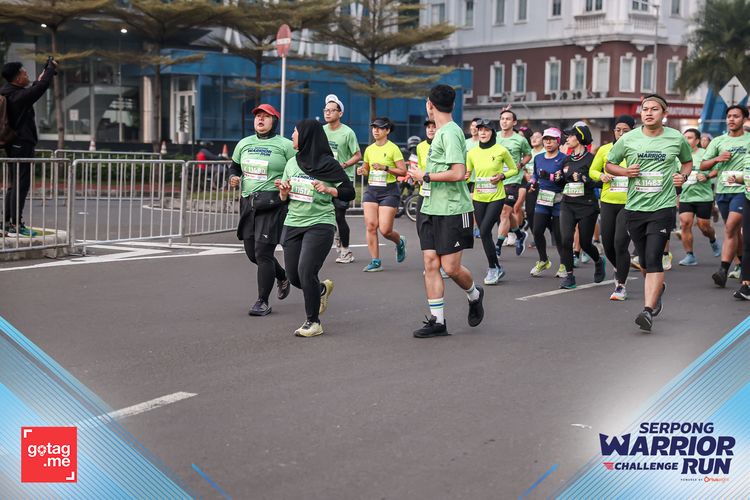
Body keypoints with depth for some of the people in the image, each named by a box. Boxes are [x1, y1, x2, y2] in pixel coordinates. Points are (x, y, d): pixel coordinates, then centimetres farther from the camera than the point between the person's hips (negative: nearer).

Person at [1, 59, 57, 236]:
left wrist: (38, 81, 31)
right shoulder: (20, 95, -17)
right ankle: (16, 224, -10)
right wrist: (51, 67, -4)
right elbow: (43, 86, -19)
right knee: (21, 185, -8)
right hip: (22, 144, -10)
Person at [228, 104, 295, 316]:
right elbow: (234, 167, 24)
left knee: (263, 253, -11)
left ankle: (263, 302, -1)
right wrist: (233, 178, 3)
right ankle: (282, 277, 40)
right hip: (247, 203, 6)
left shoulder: (284, 145, -2)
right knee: (252, 253, 12)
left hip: (272, 204, -6)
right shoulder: (244, 143, 13)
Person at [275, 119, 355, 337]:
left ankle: (313, 322, -3)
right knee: (293, 275, 6)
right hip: (293, 223, 6)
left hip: (320, 224, -6)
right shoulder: (292, 163, 10)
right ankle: (322, 289, 39)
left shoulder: (328, 164, -7)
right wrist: (284, 192, -5)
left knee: (306, 271, -17)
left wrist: (328, 190, -19)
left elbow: (349, 192, -4)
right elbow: (283, 198, 17)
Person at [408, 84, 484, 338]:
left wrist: (426, 176, -15)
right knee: (430, 263, 2)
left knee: (450, 267, -3)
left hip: (452, 210, -9)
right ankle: (437, 321, 6)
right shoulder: (441, 132, 14)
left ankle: (474, 295, 27)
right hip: (431, 210, 9)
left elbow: (459, 173, -23)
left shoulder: (450, 133, -15)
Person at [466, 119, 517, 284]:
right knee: (484, 234, 7)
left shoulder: (501, 151, -6)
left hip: (496, 198, -5)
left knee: (484, 231, -16)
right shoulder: (472, 152, 4)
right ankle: (497, 268, 22)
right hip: (478, 198, 5)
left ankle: (492, 268, -1)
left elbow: (514, 169, 6)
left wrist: (502, 175, -11)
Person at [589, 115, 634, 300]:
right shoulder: (604, 150, 7)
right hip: (608, 202, 4)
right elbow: (592, 170, 15)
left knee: (620, 243, -14)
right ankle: (620, 269, 42)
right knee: (607, 244, 10)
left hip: (630, 203, -4)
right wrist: (601, 176, -5)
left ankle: (621, 286, -1)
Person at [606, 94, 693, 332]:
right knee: (645, 261, 14)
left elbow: (688, 161, 21)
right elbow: (609, 164, 13)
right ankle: (658, 288, 46)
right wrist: (625, 171, -7)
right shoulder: (628, 139, 2)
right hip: (634, 207, 3)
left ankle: (648, 310, -19)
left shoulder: (676, 138, 2)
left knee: (653, 259, -16)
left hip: (663, 207, -3)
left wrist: (683, 175, 0)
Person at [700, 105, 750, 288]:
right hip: (722, 190, 4)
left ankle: (723, 270, -19)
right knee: (734, 230, 13)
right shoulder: (718, 141, 10)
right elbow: (703, 166, 10)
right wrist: (717, 159, -9)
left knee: (731, 227, -16)